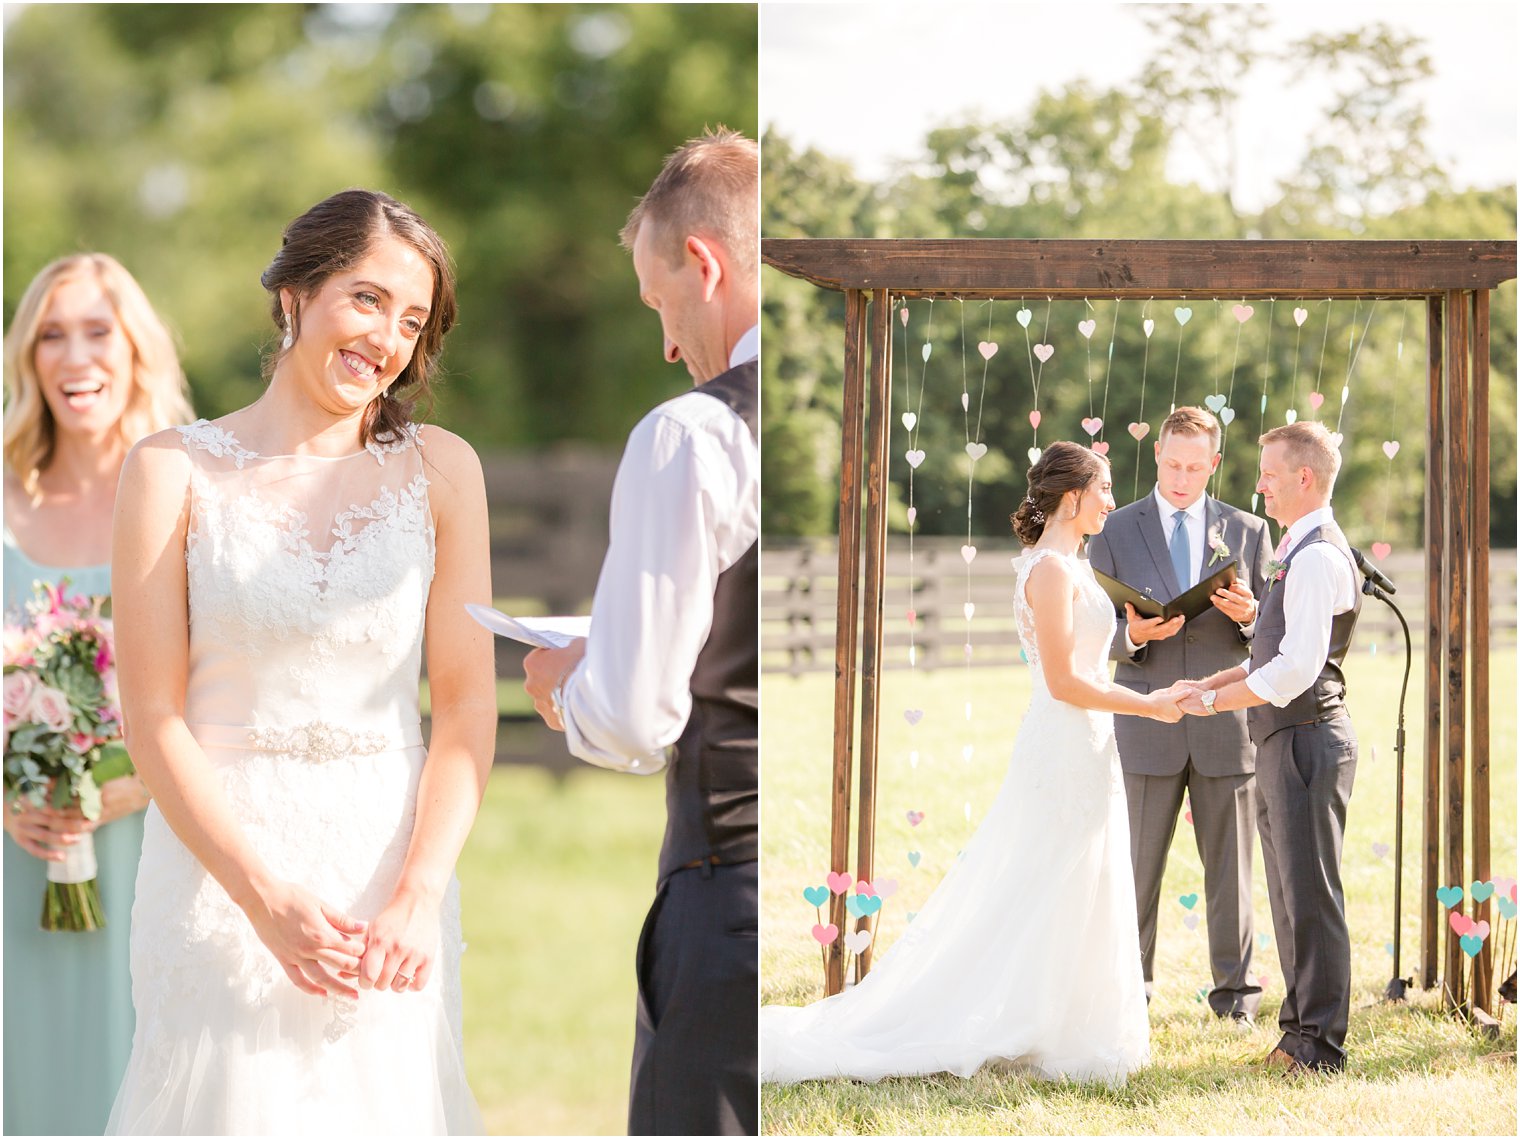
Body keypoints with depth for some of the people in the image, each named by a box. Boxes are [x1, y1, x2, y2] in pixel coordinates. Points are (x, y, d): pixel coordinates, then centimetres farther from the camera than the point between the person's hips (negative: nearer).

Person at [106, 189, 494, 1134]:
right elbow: (154, 715, -5)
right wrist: (265, 896, -14)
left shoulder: (440, 470, 4)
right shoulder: (175, 471, -1)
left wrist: (420, 895, -12)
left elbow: (468, 703, 1)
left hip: (393, 858, 2)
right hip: (218, 857, -2)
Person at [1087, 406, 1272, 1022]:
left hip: (1227, 724, 1)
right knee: (1137, 866, 1)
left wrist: (1249, 616, -13)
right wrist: (1133, 635, -18)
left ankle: (1235, 990, 11)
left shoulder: (1249, 532, 9)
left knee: (1230, 866, 4)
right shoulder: (1114, 531, 6)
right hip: (1147, 727, -1)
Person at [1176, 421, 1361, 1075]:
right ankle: (1301, 1028, 25)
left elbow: (1295, 670, -24)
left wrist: (1215, 701, -14)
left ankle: (1320, 1045, -1)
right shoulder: (1298, 550, 16)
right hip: (1283, 743, 11)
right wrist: (1212, 683, 10)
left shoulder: (1317, 556, -17)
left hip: (1307, 740, -11)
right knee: (1289, 892, 16)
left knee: (1309, 895, -6)